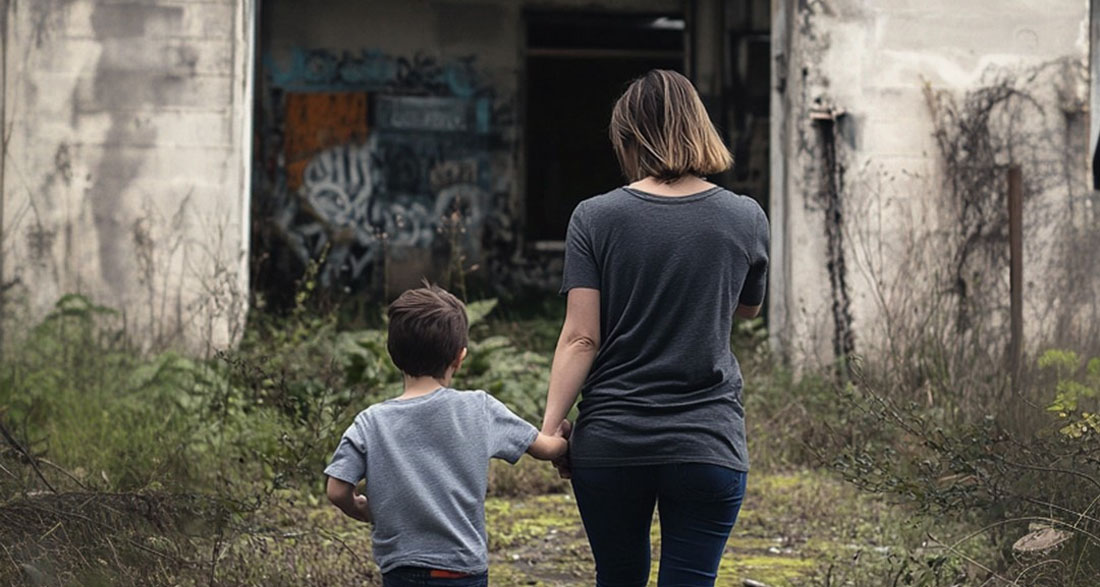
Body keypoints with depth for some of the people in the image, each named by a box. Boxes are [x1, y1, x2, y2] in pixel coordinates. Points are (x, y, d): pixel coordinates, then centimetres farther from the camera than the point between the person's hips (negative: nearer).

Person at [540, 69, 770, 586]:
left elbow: (581, 339, -9)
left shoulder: (595, 218, -5)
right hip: (707, 446, 0)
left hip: (610, 444, 0)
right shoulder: (745, 219, -1)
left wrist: (550, 428, -5)